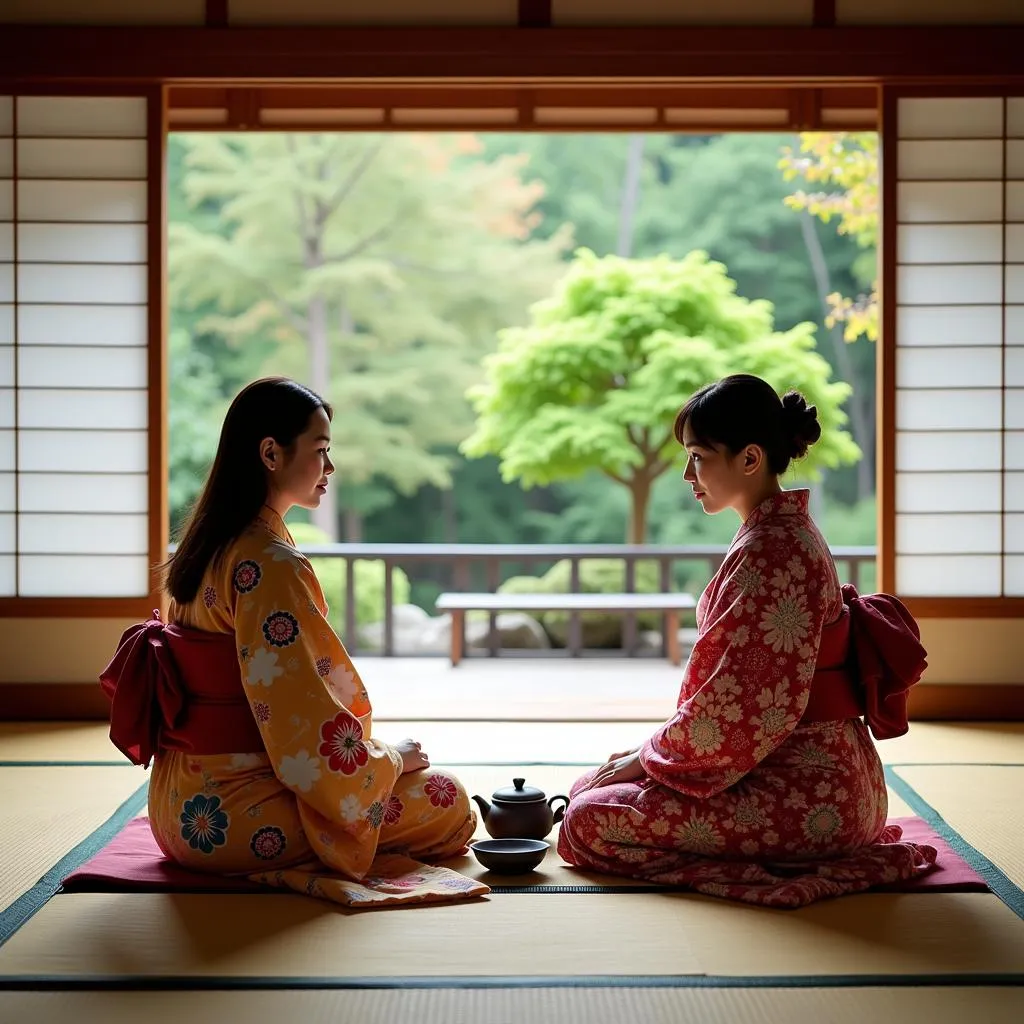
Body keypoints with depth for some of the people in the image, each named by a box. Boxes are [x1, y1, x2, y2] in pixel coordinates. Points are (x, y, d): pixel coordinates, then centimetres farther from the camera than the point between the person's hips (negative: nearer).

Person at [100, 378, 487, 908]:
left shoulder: (206, 548, 9)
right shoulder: (271, 565, -21)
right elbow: (305, 723, -23)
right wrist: (391, 756, -5)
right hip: (232, 816, -10)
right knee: (449, 802, -1)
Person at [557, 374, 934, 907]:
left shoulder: (768, 552, -20)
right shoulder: (789, 533, 13)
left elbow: (741, 703, -21)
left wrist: (647, 760, -8)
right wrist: (651, 752, 12)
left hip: (806, 793, -11)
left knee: (589, 820, -14)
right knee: (592, 784, 14)